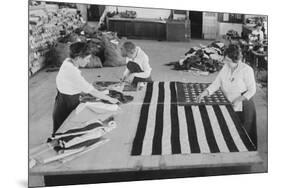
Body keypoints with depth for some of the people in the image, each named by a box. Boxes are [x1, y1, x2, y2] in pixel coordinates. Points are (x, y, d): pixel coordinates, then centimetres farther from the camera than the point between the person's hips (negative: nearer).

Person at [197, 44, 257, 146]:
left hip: (244, 108, -5)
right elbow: (216, 83, -2)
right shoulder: (225, 68, 0)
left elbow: (252, 90, -11)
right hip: (229, 107, 5)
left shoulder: (247, 70, -16)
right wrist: (204, 93, -16)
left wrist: (239, 99, -24)